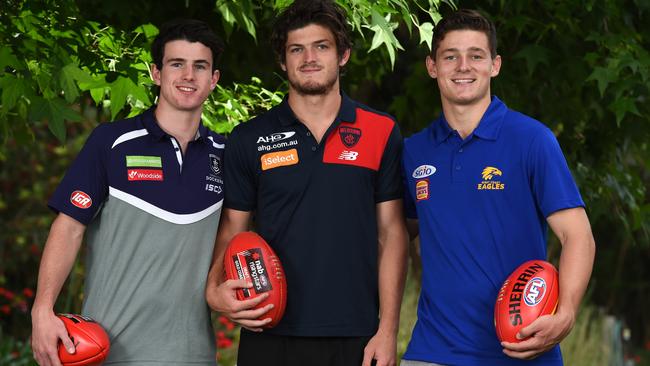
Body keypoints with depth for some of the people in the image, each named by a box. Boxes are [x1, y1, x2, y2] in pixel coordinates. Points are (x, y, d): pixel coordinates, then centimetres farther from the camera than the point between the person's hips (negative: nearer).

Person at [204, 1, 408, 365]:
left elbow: (391, 235, 3)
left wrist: (387, 330, -3)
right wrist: (216, 290, -12)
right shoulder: (249, 140, 5)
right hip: (269, 334, 0)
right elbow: (232, 231, 8)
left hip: (355, 337, 0)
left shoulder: (383, 133, 3)